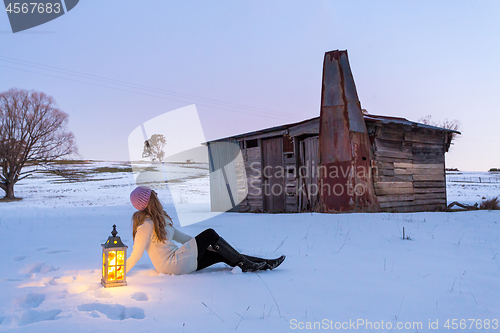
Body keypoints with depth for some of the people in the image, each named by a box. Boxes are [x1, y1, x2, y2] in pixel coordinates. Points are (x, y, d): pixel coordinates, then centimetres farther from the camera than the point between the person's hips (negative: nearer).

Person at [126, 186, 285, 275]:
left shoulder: (161, 219, 15)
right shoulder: (146, 224, -17)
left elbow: (182, 237, 20)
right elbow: (136, 255, -18)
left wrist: (203, 244, 19)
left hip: (180, 261, 9)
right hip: (172, 264, -9)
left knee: (219, 254, 2)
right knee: (210, 234, -10)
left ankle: (265, 263, 5)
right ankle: (245, 264, -1)